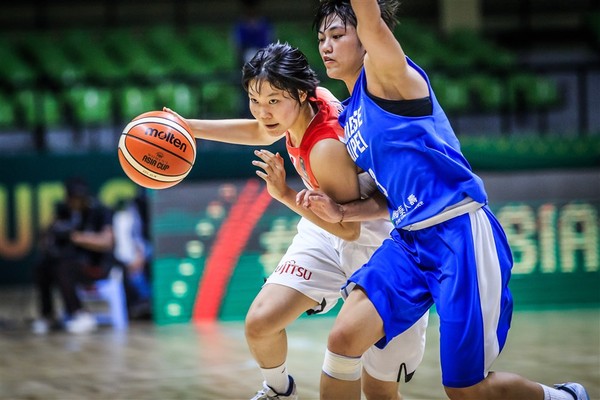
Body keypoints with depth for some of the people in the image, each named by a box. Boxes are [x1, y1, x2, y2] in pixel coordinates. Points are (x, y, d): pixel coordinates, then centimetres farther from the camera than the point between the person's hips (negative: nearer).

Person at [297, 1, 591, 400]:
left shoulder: (386, 74, -4)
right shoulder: (349, 117, 19)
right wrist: (340, 212, 6)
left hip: (459, 234, -8)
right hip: (410, 239, 8)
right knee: (344, 337, -11)